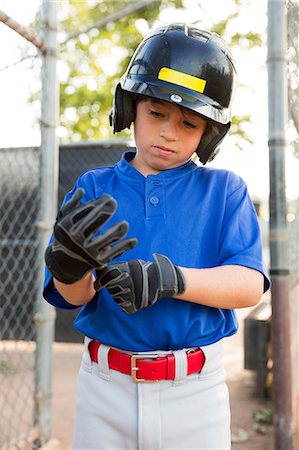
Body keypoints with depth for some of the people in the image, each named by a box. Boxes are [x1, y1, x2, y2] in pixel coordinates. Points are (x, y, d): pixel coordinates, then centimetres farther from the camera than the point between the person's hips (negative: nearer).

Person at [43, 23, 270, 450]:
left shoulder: (225, 190, -1)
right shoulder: (93, 189, 1)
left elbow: (250, 285, -12)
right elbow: (73, 296, -7)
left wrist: (170, 278, -28)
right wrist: (70, 266, -30)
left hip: (196, 388, -1)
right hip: (106, 386, 1)